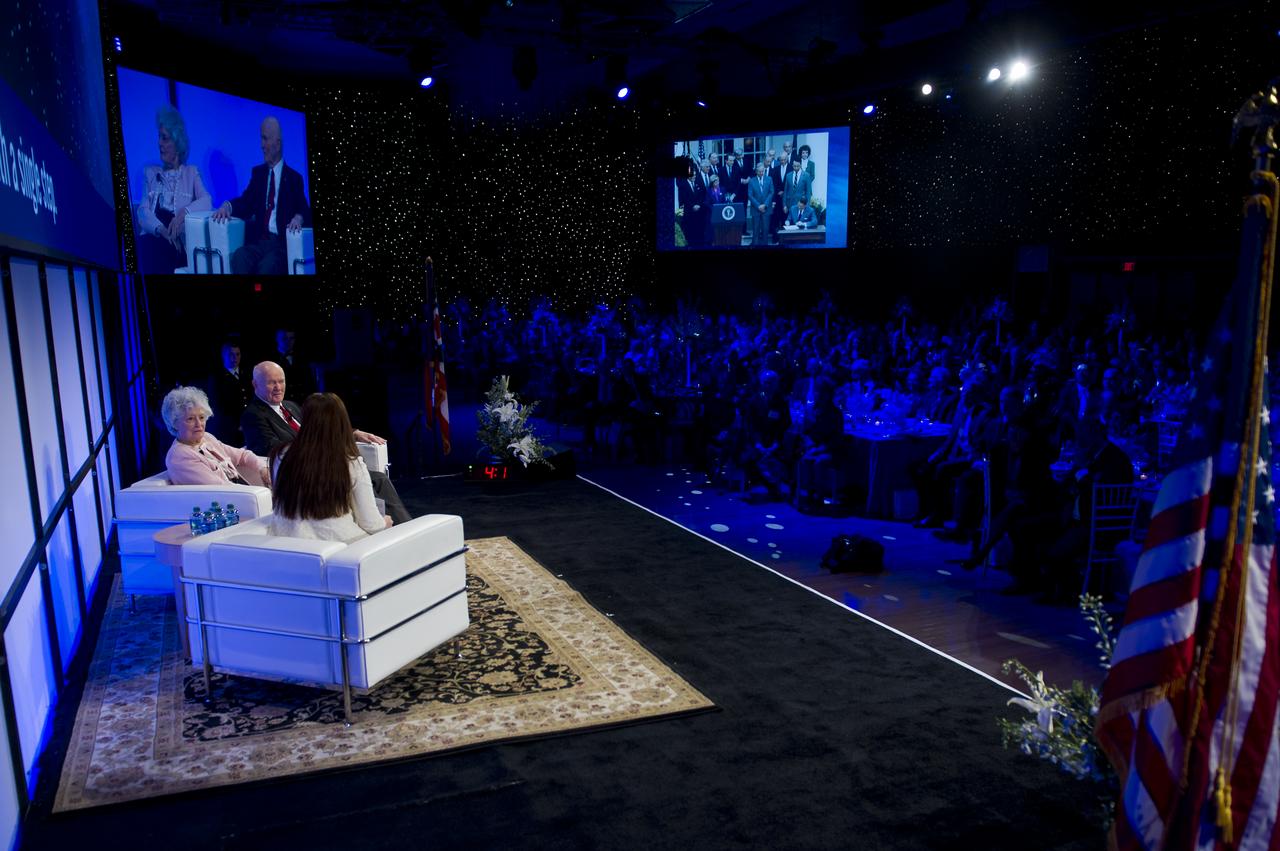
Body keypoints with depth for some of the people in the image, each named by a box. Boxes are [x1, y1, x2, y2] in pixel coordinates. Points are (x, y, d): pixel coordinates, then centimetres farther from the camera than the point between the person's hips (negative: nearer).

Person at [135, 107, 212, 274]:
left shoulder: (191, 172, 17)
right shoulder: (150, 173, 21)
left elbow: (207, 201, -2)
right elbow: (143, 211, 5)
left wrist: (184, 212, -21)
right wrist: (162, 230, -15)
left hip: (179, 241, -2)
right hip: (153, 237, 2)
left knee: (167, 250, -33)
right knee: (151, 247, -31)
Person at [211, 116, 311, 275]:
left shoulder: (294, 178, 9)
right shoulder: (258, 172, 19)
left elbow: (304, 211, 0)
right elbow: (246, 205, 11)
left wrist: (299, 218, -24)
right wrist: (227, 205, -10)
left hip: (281, 245, -3)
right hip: (259, 242, 4)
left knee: (267, 266, -35)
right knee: (238, 258, -29)